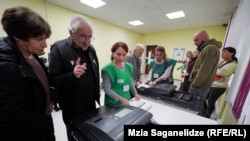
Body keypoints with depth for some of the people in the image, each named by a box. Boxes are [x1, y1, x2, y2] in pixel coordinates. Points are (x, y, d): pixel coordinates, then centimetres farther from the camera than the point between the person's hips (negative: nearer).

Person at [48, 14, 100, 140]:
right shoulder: (59, 49, -16)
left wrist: (97, 95, 11)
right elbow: (52, 80, -16)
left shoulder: (91, 49, 2)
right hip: (73, 109, -4)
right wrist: (72, 75, -35)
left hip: (91, 105, 5)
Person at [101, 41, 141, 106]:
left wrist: (135, 93, 3)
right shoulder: (108, 69, -18)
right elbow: (107, 89, -19)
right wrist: (121, 99, -24)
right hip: (113, 103, -5)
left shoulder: (129, 66, -1)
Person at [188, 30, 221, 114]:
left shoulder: (210, 48, -15)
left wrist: (194, 84, -13)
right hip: (200, 85, 10)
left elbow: (204, 71, -21)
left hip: (199, 86, -10)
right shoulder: (206, 49, 17)